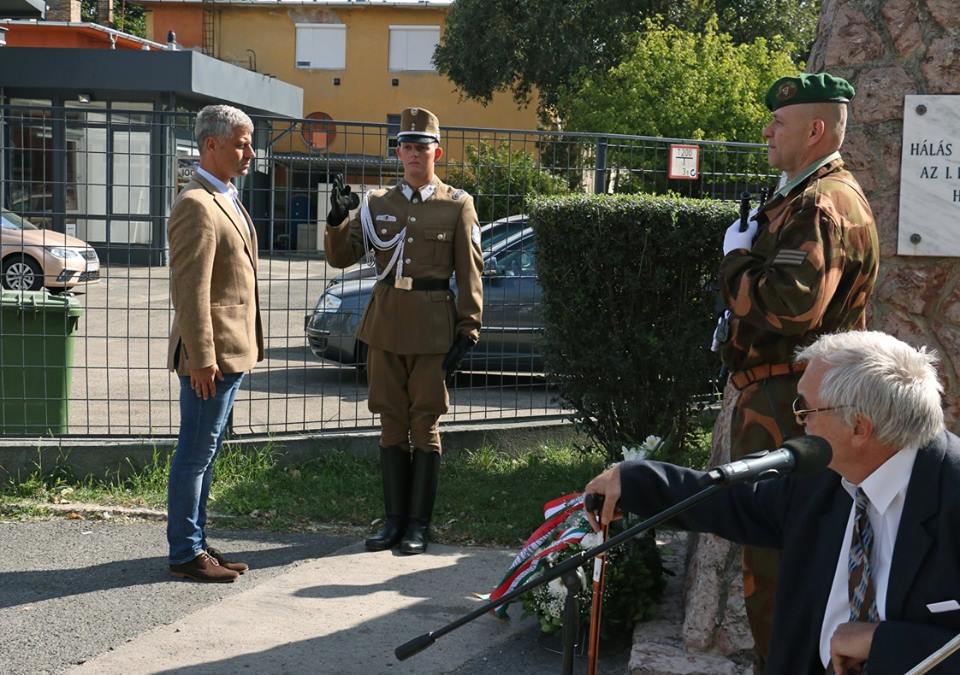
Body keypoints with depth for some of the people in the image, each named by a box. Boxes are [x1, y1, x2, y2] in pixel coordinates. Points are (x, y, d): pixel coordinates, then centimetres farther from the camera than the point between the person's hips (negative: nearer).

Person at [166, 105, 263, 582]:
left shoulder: (227, 199, 16)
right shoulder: (196, 206, -16)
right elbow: (190, 290, -20)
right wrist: (201, 359, -22)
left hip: (232, 351, 10)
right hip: (211, 353, -10)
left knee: (205, 453, 15)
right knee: (195, 454, -1)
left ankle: (196, 544, 25)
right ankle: (185, 553, 8)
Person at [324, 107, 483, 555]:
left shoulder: (457, 205, 1)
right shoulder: (378, 203, 10)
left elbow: (470, 273, -1)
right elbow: (341, 258, 7)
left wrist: (467, 331, -7)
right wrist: (338, 219, -11)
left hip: (432, 326, -3)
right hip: (385, 324, 3)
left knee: (425, 426, 2)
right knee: (392, 425, 8)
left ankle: (419, 525, 10)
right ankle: (394, 520, 17)